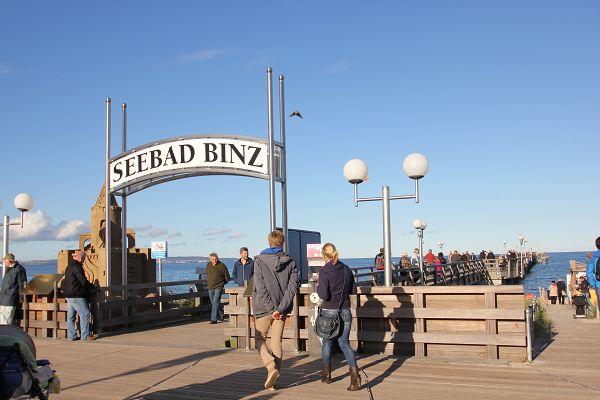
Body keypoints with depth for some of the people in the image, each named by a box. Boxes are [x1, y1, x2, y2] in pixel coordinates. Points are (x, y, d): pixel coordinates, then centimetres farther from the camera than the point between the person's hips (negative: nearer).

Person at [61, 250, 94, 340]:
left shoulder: (69, 267, 17)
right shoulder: (76, 267, -15)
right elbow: (83, 281, -17)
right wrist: (91, 286, -1)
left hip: (68, 295, 10)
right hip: (76, 296, -10)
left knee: (71, 315, 10)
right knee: (84, 314, -6)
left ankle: (71, 336, 15)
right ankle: (85, 335, -5)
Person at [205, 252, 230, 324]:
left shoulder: (222, 266, -9)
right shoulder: (208, 265, 6)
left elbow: (227, 277, 0)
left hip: (218, 287, -6)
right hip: (210, 288, 6)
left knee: (215, 302, -14)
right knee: (213, 304, 12)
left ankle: (214, 319, -13)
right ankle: (221, 315, 31)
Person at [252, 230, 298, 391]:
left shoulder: (259, 260, -7)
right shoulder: (291, 262, 1)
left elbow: (260, 288, -14)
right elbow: (293, 287, -8)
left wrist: (271, 308, -12)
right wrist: (280, 309, -12)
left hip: (264, 308, -3)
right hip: (282, 309, 3)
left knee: (260, 338, 13)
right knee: (277, 341, 11)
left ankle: (271, 366, -10)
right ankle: (273, 381, 13)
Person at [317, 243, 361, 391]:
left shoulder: (325, 271, -14)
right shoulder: (346, 269, 1)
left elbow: (324, 295, -18)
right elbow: (354, 290, 9)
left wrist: (318, 288, 1)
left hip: (329, 312, -3)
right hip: (345, 312, 3)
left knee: (327, 342, 17)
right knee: (344, 343, 6)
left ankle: (326, 375, 30)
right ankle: (354, 372, -15)